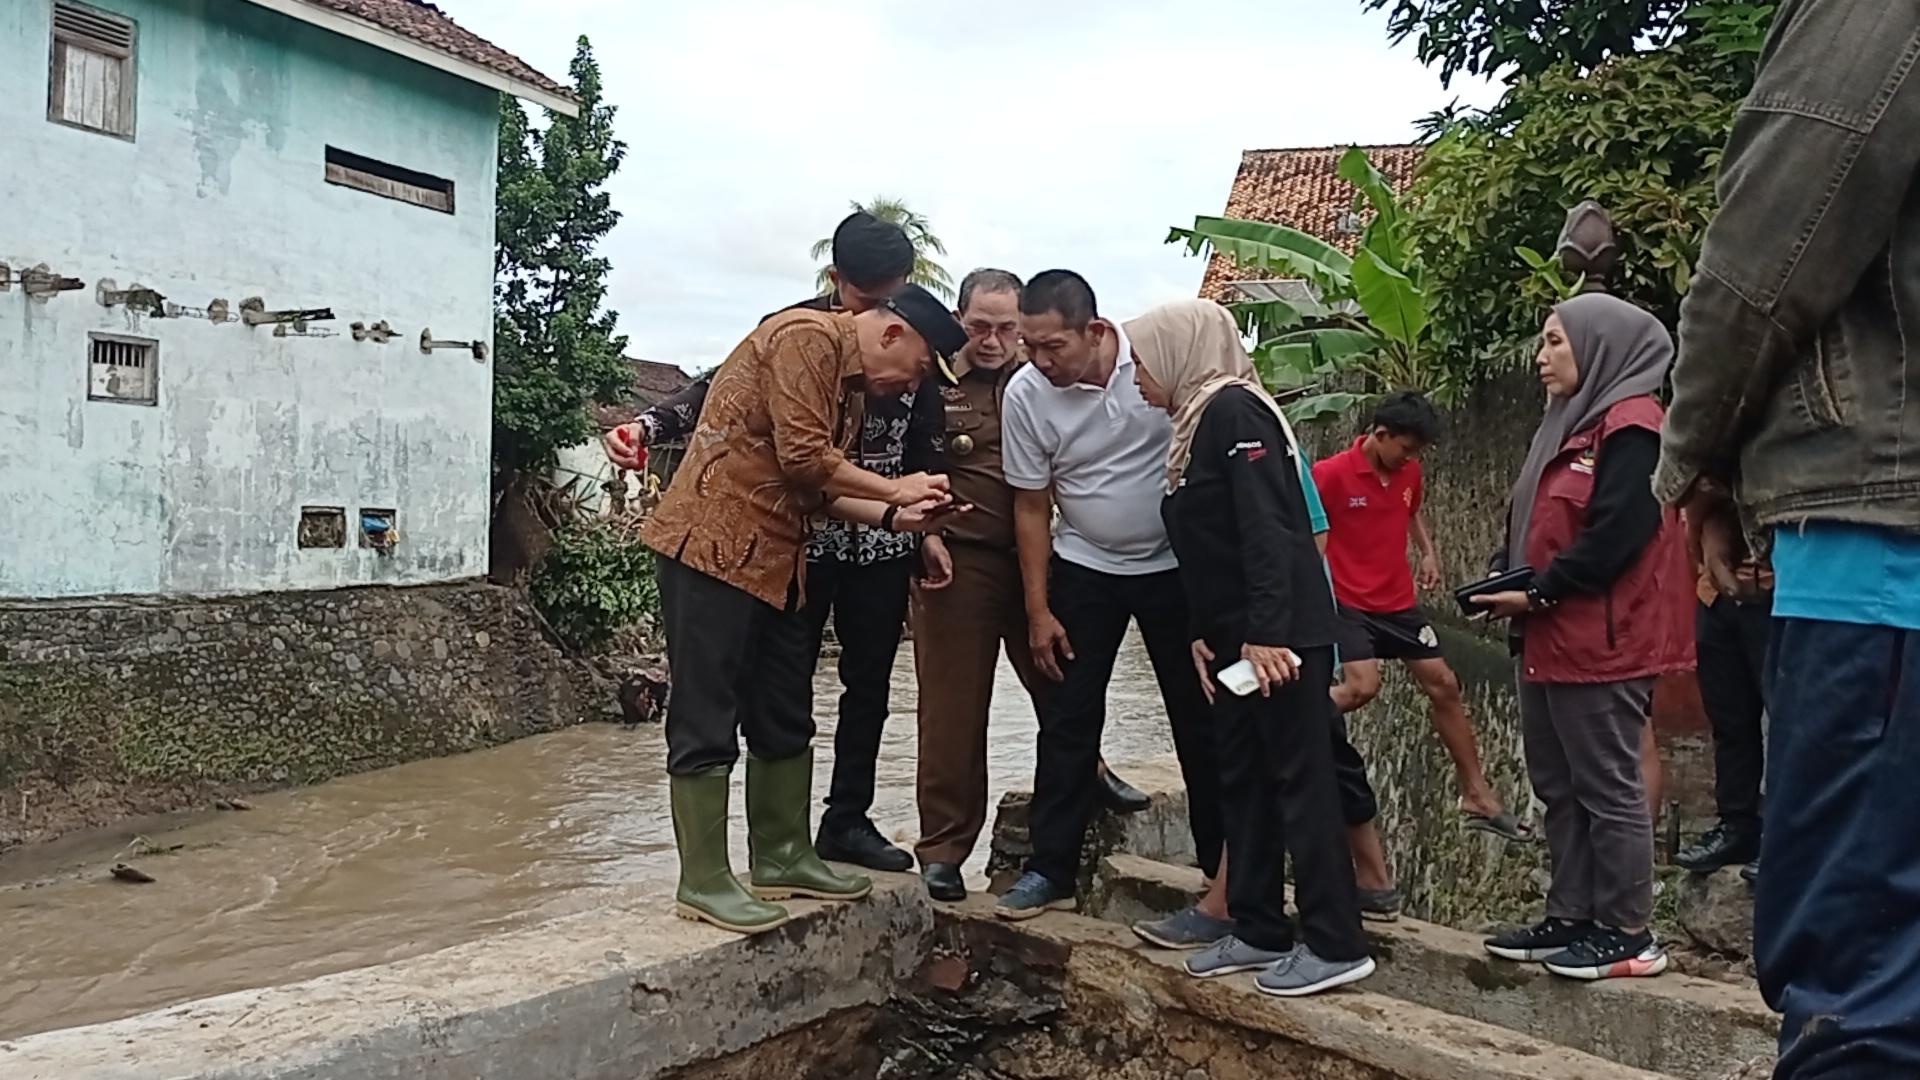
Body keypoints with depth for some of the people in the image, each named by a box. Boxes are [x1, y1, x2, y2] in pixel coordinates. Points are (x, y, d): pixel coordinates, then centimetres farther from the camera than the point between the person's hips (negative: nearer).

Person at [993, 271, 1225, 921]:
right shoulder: (1025, 394, -13)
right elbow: (1031, 508, -4)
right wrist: (1038, 611, -3)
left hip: (1175, 564, -1)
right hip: (1085, 568, 1)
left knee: (1200, 720, 6)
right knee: (1068, 720, 1)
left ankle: (1224, 869, 20)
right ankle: (1051, 871, 11)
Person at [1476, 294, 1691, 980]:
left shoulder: (1631, 427, -12)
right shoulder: (1573, 424, 19)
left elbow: (1617, 533, -21)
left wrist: (1538, 594, -16)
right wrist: (1504, 577, 3)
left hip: (1601, 642, -10)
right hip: (1551, 641, 10)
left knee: (1607, 787, -2)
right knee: (1558, 784, 13)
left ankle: (1628, 934, 9)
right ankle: (1570, 917, 23)